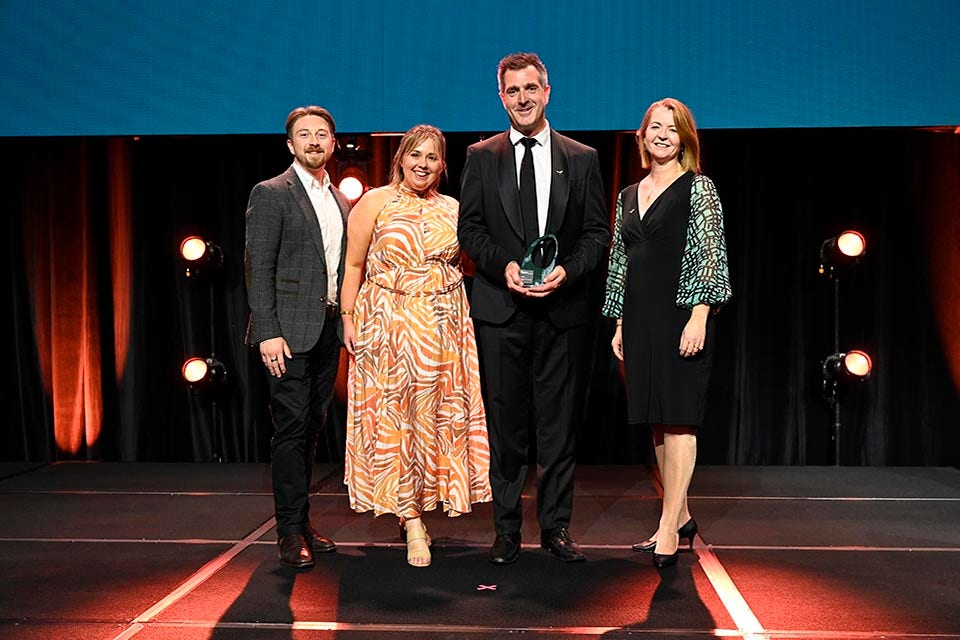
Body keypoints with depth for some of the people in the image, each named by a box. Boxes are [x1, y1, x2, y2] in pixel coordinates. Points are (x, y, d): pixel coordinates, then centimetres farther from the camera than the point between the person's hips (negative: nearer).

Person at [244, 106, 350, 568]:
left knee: (311, 429, 11)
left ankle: (301, 521, 21)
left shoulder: (340, 201, 16)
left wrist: (346, 324, 9)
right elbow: (257, 267, -10)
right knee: (291, 429, -6)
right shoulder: (271, 194, -4)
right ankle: (291, 532, 2)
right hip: (289, 330, -7)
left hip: (328, 328, 7)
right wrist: (268, 332, -17)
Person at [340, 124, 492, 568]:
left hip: (443, 328, 3)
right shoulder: (374, 203, 1)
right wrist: (348, 319, -6)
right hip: (386, 326, -3)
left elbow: (466, 263, 16)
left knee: (438, 413, 5)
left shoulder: (453, 210, 11)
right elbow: (353, 266, 0)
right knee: (392, 416, -3)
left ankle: (421, 501, 22)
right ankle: (412, 521, 3)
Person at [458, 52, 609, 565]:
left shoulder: (582, 159, 8)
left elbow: (598, 231, 6)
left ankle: (556, 526, 17)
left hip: (562, 308, 0)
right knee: (504, 422, 5)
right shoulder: (481, 157, 8)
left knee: (558, 422, 5)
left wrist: (568, 270, -12)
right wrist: (504, 266, -12)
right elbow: (469, 228, 4)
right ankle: (507, 528, 16)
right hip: (499, 308, 0)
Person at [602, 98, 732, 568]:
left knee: (678, 419, -7)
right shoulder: (628, 196, 16)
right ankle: (681, 517, 20)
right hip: (640, 318, 6)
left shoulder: (698, 188, 0)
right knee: (658, 422, 9)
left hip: (682, 314, -6)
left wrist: (699, 317, -17)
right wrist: (619, 325, 14)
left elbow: (710, 257, -8)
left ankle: (669, 528, -6)